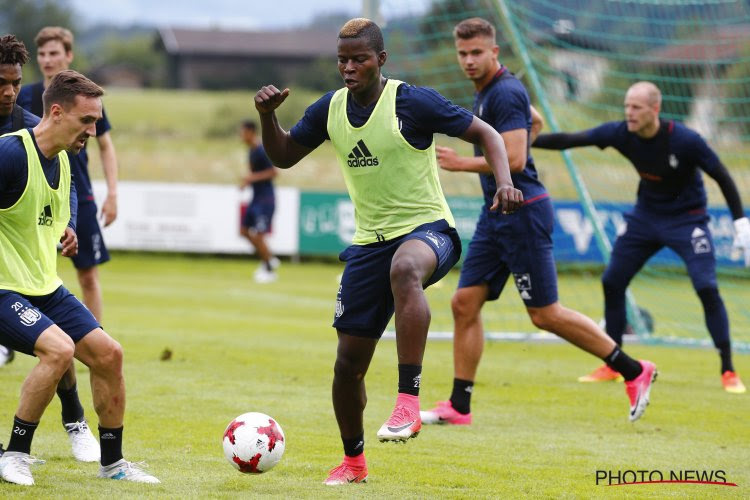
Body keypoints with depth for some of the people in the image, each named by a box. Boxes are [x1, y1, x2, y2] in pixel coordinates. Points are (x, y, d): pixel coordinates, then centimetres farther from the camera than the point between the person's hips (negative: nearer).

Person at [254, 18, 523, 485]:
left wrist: (504, 182, -24)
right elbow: (284, 156, 15)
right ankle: (353, 461, 30)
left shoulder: (413, 102, -12)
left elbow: (485, 134, -6)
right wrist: (267, 115, -4)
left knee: (405, 269, -44)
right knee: (349, 362, 5)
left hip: (427, 228, -6)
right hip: (369, 242, 6)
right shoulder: (330, 109, 4)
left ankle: (409, 402, -46)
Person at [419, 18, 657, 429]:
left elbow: (514, 160, -25)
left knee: (545, 314, -5)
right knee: (464, 303, 4)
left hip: (522, 213, -10)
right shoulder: (485, 91, 14)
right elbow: (536, 121, 32)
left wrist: (462, 164, -18)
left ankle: (633, 371, 5)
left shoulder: (505, 94, -17)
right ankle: (459, 406, 7)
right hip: (496, 214, 10)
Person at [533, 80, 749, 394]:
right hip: (646, 215, 5)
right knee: (612, 283, 2)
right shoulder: (621, 133, -14)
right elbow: (567, 141, -10)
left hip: (687, 219, -5)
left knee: (707, 288, -18)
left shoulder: (684, 140, -25)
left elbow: (722, 177, -16)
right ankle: (613, 365, 16)